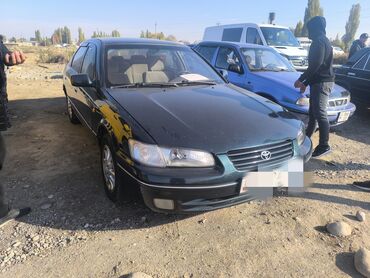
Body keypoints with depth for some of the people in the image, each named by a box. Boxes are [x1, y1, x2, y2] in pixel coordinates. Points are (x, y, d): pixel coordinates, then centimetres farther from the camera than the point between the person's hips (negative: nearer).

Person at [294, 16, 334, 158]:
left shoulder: (319, 41, -11)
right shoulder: (323, 41, 22)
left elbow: (316, 64, -21)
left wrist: (301, 79, -13)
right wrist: (306, 83, 23)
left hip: (322, 82, -10)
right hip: (319, 82, 10)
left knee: (320, 114, -9)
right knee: (313, 113, 14)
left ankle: (324, 146, -4)